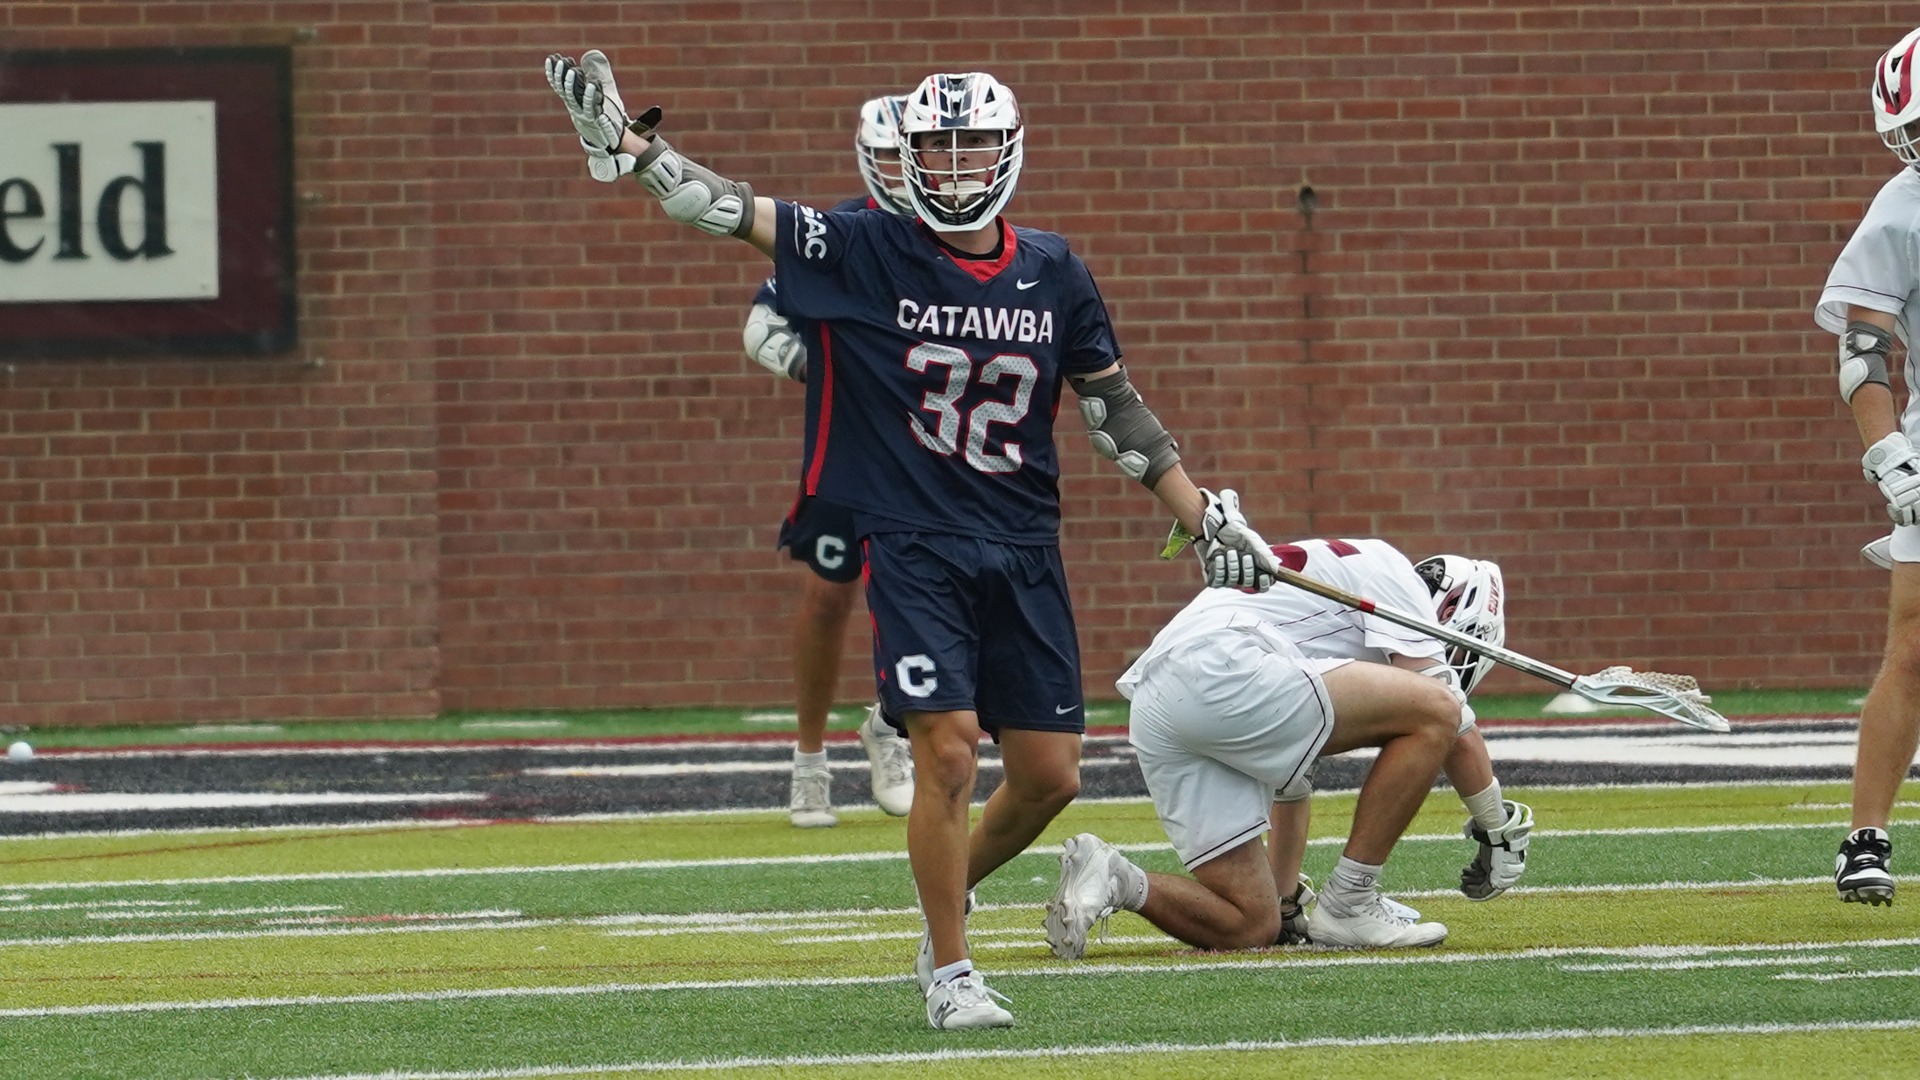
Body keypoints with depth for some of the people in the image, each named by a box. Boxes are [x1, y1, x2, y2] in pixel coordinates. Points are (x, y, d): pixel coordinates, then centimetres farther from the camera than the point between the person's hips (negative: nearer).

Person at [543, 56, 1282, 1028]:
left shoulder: (1053, 272, 6)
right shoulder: (868, 253, -3)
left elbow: (1114, 409, 14)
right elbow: (736, 213, -11)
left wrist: (1207, 519, 12)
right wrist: (624, 140, -22)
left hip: (1024, 549, 4)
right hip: (914, 546, -4)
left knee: (1049, 773, 1)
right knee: (947, 751, -14)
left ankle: (949, 899, 29)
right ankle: (949, 973, 0)